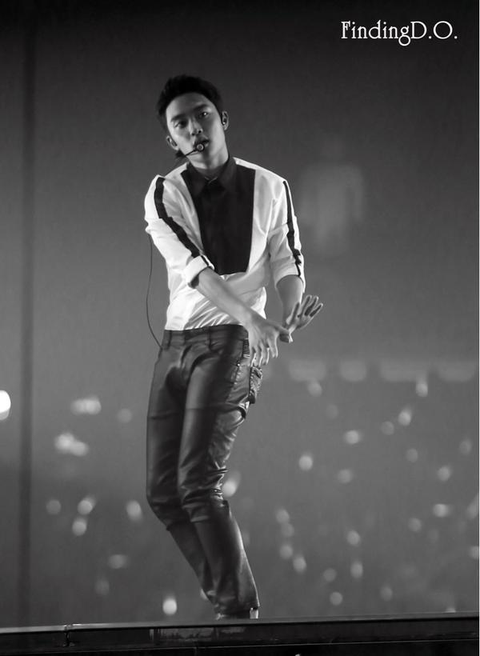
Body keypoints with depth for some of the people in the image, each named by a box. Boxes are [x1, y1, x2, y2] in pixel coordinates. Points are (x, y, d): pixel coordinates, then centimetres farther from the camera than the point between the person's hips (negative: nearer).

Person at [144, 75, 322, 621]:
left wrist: (293, 311, -16)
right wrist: (250, 316, -26)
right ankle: (229, 600, 12)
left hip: (231, 345, -4)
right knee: (162, 492, 1)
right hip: (176, 344, 4)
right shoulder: (163, 195, 3)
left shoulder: (269, 188, 4)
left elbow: (287, 261, 7)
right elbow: (191, 266, -11)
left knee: (198, 482, -17)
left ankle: (238, 609, -10)